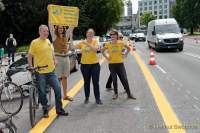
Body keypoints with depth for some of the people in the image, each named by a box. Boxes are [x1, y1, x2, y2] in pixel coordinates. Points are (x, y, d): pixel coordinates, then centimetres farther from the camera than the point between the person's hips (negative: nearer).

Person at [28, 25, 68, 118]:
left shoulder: (48, 41, 10)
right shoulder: (35, 42, -8)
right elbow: (29, 56, -4)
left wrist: (54, 61, 14)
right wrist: (31, 67, -11)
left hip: (51, 71, 5)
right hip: (40, 72, -5)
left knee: (58, 89, 3)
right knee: (42, 92, 2)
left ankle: (59, 109, 16)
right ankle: (45, 110, 22)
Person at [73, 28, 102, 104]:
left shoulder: (95, 41, -2)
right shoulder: (82, 42, 3)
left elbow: (95, 49, -21)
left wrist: (87, 43, -28)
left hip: (95, 64, -2)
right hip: (84, 65, 2)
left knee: (96, 82, 2)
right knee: (86, 82, 11)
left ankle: (97, 98, 12)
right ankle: (87, 98, 23)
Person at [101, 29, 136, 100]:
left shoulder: (121, 43, -3)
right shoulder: (108, 44, -1)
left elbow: (128, 48, 11)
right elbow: (102, 51, 13)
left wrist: (125, 55, 2)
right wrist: (106, 57, 2)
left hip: (120, 63, -1)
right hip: (112, 64, 1)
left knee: (124, 79, -1)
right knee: (114, 80, 8)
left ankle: (129, 94, 8)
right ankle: (116, 94, 21)